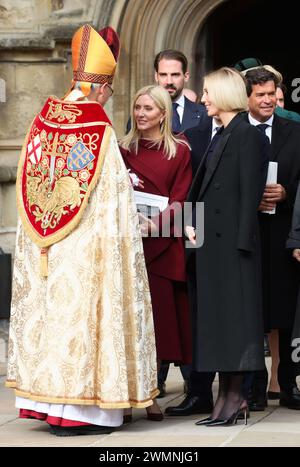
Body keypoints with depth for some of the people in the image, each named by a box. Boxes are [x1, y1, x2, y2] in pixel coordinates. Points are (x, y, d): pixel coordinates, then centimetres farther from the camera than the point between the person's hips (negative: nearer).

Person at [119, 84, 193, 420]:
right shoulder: (123, 149, 11)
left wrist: (155, 224, -16)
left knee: (160, 312, -1)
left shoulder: (180, 151, 5)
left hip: (163, 245, -1)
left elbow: (179, 199, -2)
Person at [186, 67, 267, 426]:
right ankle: (227, 395, 11)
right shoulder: (220, 137, 16)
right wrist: (190, 221, 4)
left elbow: (250, 191, -14)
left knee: (233, 311, -5)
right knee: (215, 312, 8)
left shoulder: (247, 135, -10)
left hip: (233, 238, -9)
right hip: (212, 238, 9)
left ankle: (234, 396, -2)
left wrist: (242, 242, -18)